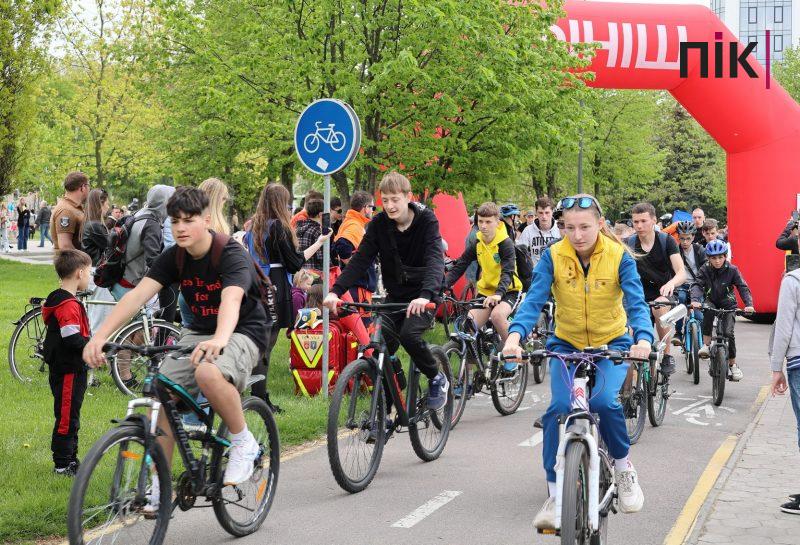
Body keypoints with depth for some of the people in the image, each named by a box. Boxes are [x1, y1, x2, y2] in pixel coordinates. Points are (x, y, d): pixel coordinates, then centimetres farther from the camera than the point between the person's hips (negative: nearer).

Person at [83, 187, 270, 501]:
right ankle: (158, 487, 1)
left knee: (208, 373, -38)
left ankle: (243, 442, -13)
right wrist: (101, 335, -31)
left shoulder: (233, 256, -21)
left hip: (241, 333, -6)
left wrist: (219, 339, -61)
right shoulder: (174, 258, -4)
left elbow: (231, 299, -40)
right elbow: (139, 294, -17)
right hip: (198, 332, 6)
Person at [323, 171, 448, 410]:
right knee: (383, 342, -14)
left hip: (424, 296, -4)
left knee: (409, 333, -28)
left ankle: (437, 379, -1)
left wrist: (425, 295, -47)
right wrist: (336, 291, -28)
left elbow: (435, 260, -29)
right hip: (395, 295, 4)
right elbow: (360, 259, -11)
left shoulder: (426, 220, -15)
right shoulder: (379, 224, -5)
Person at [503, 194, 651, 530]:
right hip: (566, 344, 1)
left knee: (604, 401, -28)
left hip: (612, 343, -1)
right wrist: (515, 335, -42)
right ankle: (555, 496, -10)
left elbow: (636, 302, -24)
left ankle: (623, 468, 1)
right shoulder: (553, 256, -14)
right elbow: (534, 300, -23)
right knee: (560, 407, -23)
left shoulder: (619, 256, -16)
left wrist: (643, 338, -45)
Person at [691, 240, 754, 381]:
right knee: (708, 310, -36)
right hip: (711, 302, 0)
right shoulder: (704, 270, -11)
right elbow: (697, 285, -23)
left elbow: (743, 287, -16)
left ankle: (733, 364, 3)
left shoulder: (732, 270, -12)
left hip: (728, 305, 0)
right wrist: (695, 300, -44)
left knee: (728, 333, -17)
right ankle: (706, 345, -28)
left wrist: (749, 304, -33)